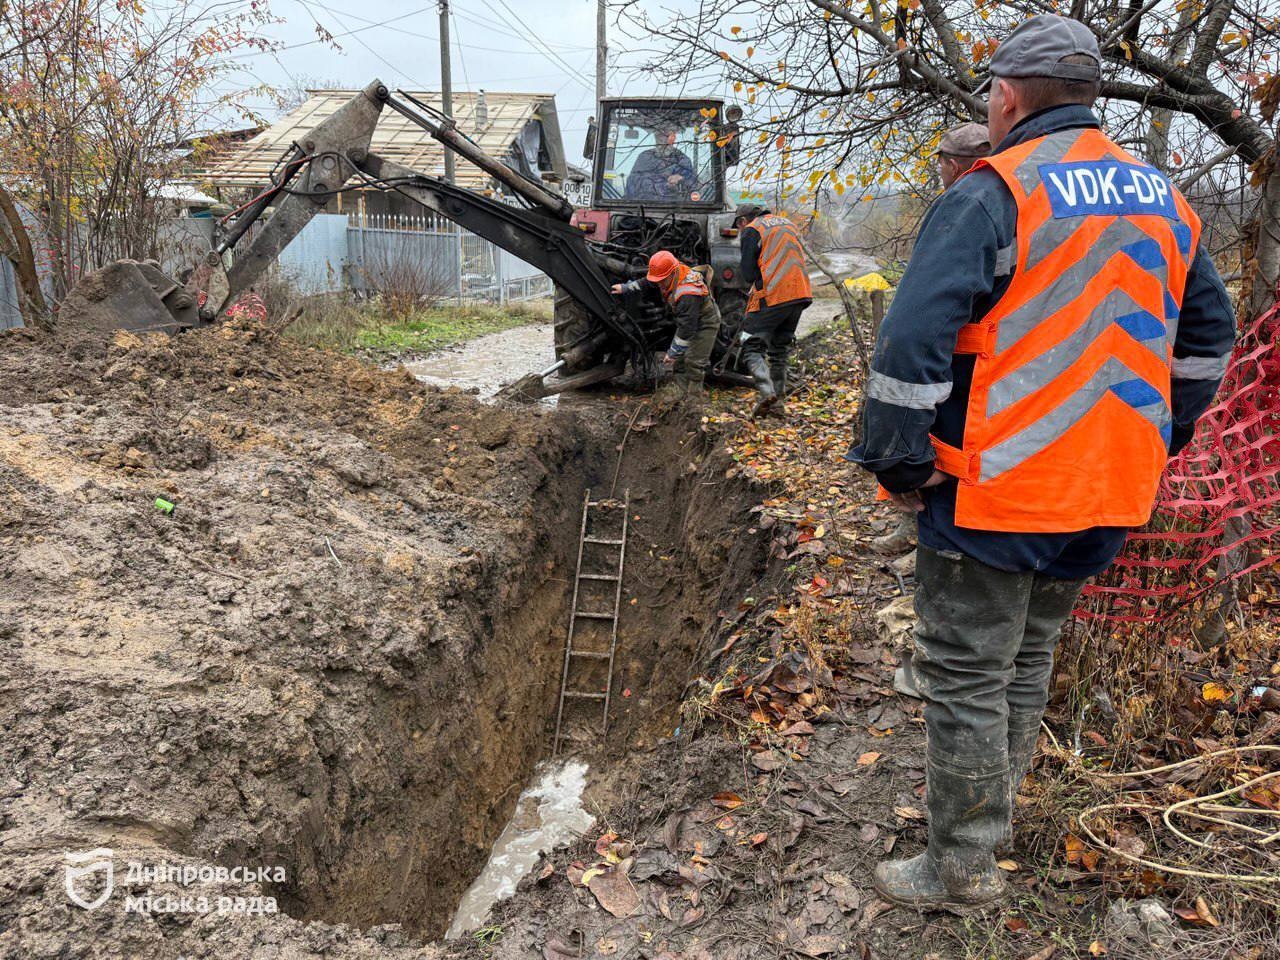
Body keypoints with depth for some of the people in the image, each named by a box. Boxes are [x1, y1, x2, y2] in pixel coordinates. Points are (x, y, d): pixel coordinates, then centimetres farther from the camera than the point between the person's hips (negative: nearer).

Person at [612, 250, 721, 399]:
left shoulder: (688, 294, -40)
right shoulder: (671, 275, -14)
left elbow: (687, 329, -37)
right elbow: (646, 282, 10)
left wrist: (673, 353, -31)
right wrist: (626, 288, 12)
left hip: (705, 324, -9)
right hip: (687, 321, 9)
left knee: (694, 363, -12)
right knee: (679, 361, 8)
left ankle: (693, 401, -4)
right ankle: (682, 397, 16)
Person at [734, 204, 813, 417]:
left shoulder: (752, 231, -2)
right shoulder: (787, 223, 21)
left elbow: (747, 274, -8)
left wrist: (753, 282, 15)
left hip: (771, 297, -7)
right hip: (800, 295, 7)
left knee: (753, 347, -3)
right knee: (779, 346, 19)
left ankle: (766, 392, -21)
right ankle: (778, 391, 20)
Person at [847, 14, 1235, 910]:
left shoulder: (992, 193, -13)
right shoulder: (1162, 199, 12)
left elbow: (913, 339, -22)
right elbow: (1208, 333, 20)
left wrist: (898, 464, -13)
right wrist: (1155, 440, 24)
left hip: (995, 491, -8)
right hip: (1107, 497, 8)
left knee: (967, 675, 5)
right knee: (1030, 658, 22)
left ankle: (961, 867, 18)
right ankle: (990, 810, 39)